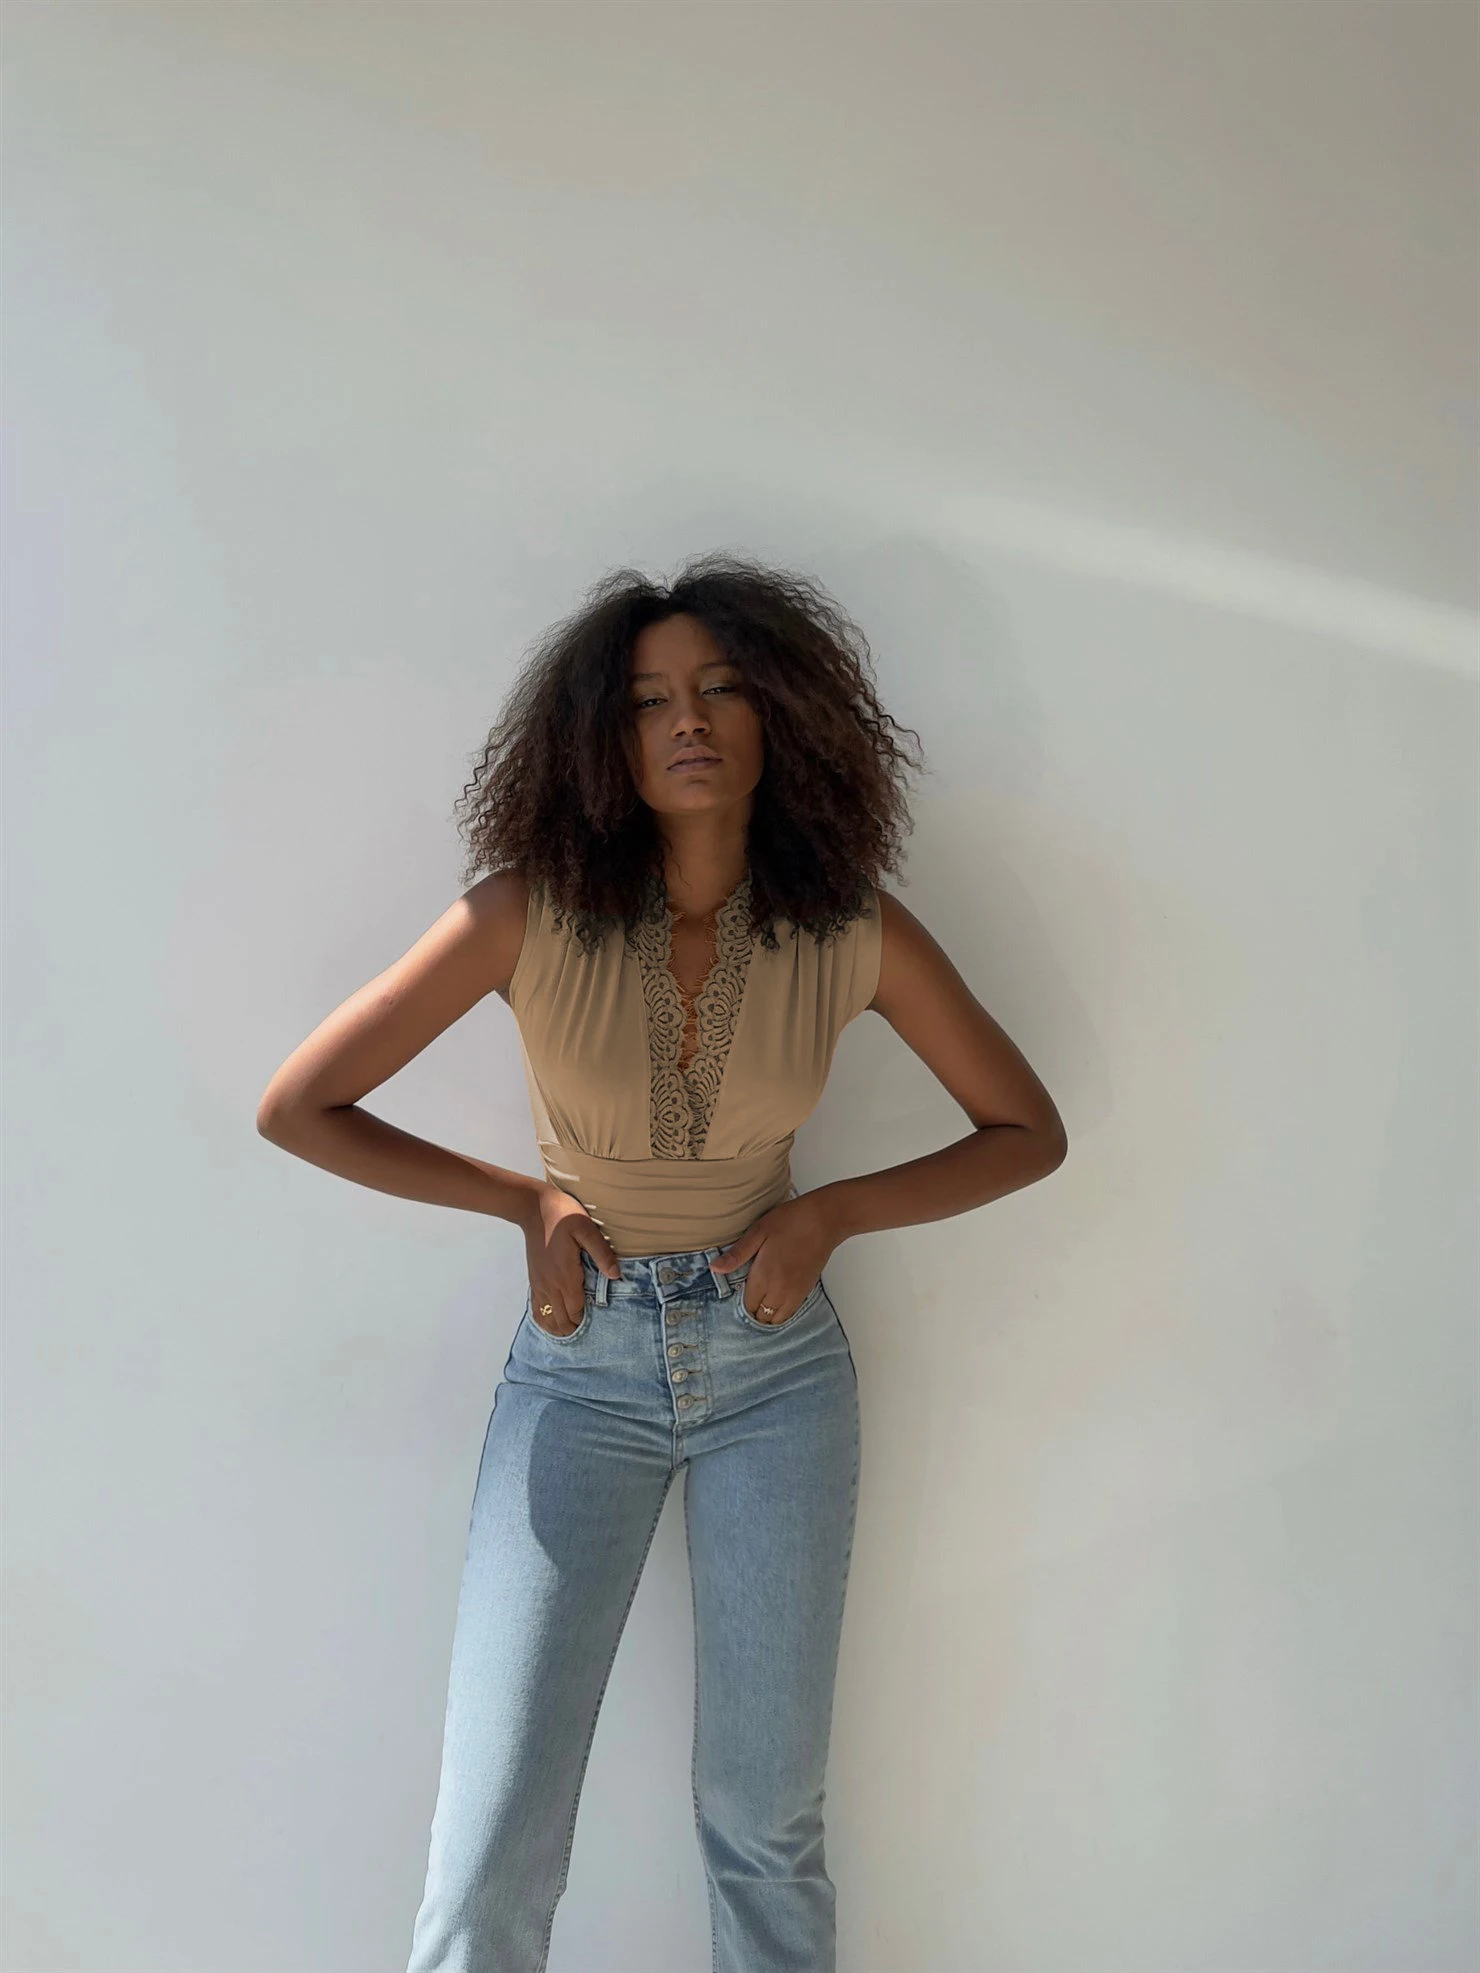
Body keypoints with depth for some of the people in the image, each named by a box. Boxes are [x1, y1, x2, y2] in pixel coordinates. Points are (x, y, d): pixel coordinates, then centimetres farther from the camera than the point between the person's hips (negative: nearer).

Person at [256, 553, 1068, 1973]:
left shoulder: (857, 934, -9)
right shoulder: (531, 914, -13)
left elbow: (1029, 1132, 3)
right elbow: (297, 1106, -6)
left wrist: (834, 1210, -9)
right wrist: (522, 1199, -6)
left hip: (777, 1366, 1)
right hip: (579, 1371, -1)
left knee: (765, 1824, 11)